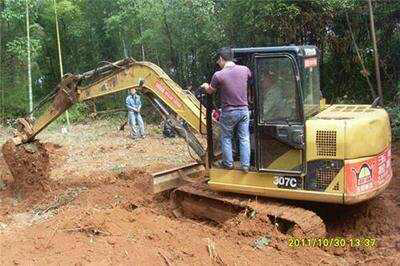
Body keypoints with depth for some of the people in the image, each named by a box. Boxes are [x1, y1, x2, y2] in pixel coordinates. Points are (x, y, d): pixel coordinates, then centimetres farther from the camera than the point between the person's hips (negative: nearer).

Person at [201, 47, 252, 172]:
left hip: (228, 111, -3)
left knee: (226, 138, 15)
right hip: (244, 110, 3)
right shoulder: (244, 70, -4)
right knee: (244, 138, 10)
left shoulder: (218, 75, -15)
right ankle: (245, 165, 12)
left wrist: (205, 86, 25)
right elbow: (250, 78, 20)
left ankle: (228, 163, 24)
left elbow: (210, 91, 2)